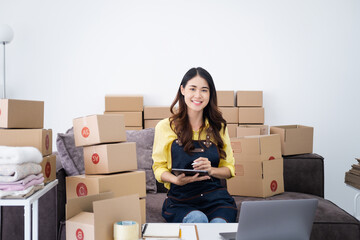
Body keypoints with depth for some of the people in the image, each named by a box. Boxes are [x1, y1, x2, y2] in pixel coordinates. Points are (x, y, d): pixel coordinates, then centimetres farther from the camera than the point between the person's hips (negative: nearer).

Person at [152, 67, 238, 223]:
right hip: (181, 201, -1)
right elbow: (159, 168, 6)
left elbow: (229, 169, 13)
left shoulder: (218, 127, 10)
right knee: (197, 219, -33)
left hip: (216, 198, 2)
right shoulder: (165, 127, 3)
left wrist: (210, 170, -10)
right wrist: (177, 180, -17)